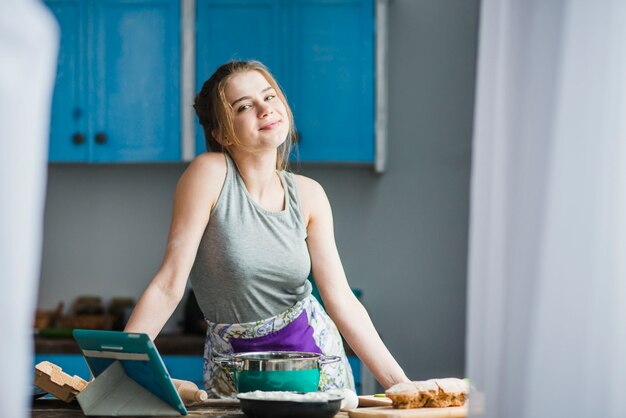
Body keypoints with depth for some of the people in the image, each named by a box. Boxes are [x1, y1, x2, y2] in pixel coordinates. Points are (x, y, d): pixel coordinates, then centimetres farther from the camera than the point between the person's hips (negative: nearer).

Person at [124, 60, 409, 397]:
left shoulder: (308, 195, -3)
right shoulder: (210, 173, -15)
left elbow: (341, 300, -3)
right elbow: (169, 284, -16)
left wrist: (400, 385, -8)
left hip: (313, 347, 2)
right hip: (234, 362, -2)